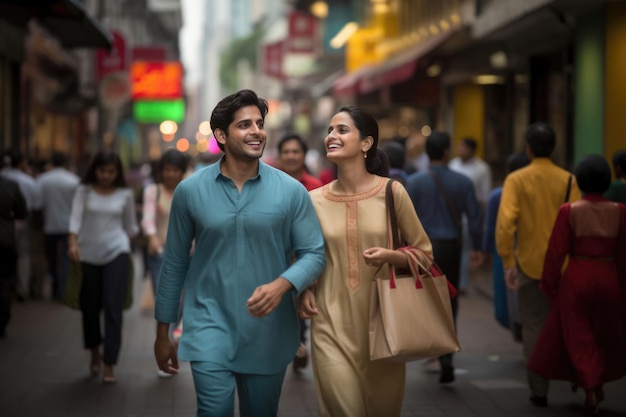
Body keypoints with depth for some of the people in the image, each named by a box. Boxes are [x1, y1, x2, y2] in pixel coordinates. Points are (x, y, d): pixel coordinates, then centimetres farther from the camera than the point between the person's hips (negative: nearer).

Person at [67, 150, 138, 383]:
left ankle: (109, 364, -6)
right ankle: (95, 352, 35)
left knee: (113, 307, -9)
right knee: (90, 307, 9)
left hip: (116, 252, -1)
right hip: (88, 254, 1)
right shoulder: (84, 191, 3)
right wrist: (73, 243, -25)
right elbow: (76, 218, -10)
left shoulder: (125, 194, 5)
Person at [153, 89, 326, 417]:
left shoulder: (291, 191, -5)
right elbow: (175, 263, 5)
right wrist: (163, 331, 9)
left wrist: (282, 284, -24)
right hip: (209, 325, -1)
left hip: (268, 332, 1)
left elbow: (314, 253, -2)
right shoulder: (190, 190, -3)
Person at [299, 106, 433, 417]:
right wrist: (303, 291, -2)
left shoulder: (392, 192, -4)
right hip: (332, 324, 0)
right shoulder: (315, 200, 1)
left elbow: (424, 252, 3)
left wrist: (390, 256, -15)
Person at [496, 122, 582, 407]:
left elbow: (505, 222, -16)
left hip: (529, 264, 0)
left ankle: (539, 391, 11)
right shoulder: (568, 180, -3)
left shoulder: (516, 180, -6)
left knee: (534, 327, 9)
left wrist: (508, 263, -10)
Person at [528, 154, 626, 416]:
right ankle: (597, 382, 31)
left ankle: (590, 389, -2)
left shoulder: (569, 211, -11)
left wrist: (549, 284, 3)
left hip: (577, 279, -2)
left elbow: (556, 252, -9)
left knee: (579, 337, 8)